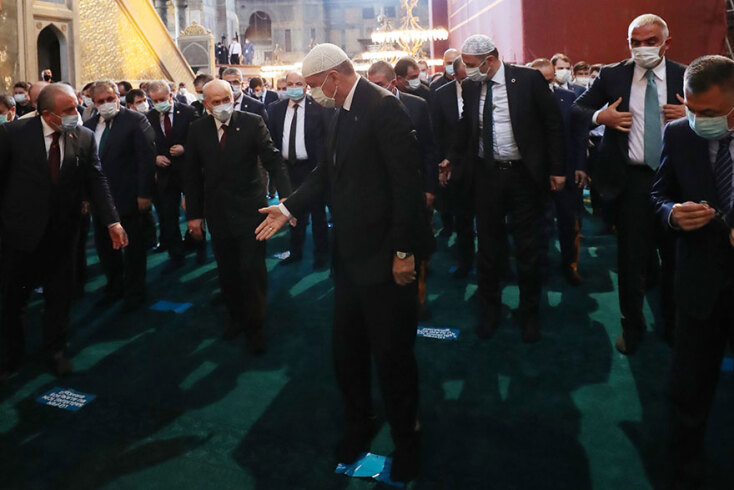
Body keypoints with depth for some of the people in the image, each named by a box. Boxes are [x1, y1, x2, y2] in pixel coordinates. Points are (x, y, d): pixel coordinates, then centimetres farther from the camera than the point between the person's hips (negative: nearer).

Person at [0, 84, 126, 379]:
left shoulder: (85, 137, -4)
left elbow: (96, 182, -4)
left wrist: (112, 222, -13)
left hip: (62, 233, 2)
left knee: (60, 296, 15)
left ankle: (55, 351, 34)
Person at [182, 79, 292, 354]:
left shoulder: (252, 123, -8)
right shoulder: (197, 130, 1)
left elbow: (273, 160, -14)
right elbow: (191, 174, 6)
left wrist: (286, 197, -27)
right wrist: (193, 214, 4)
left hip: (249, 209, -3)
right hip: (217, 212, 3)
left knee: (252, 270, 0)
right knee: (227, 271, 14)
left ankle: (255, 327, 17)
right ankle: (236, 318, 33)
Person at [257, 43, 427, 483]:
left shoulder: (383, 106, -17)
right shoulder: (342, 112, 10)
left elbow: (407, 181, -20)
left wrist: (404, 250, -21)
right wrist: (289, 208, 6)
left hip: (384, 254, -8)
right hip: (352, 252, 9)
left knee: (392, 352, 5)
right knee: (347, 348, 18)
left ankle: (407, 436, 27)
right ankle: (358, 423, 38)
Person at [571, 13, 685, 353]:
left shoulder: (686, 77, 1)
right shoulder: (612, 76, 0)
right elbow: (577, 109, 5)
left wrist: (691, 117, -15)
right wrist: (600, 116, -13)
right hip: (632, 179, 0)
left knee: (675, 256, 13)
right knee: (631, 258, 7)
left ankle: (674, 326, 31)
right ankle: (632, 326, 24)